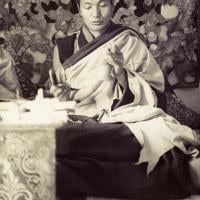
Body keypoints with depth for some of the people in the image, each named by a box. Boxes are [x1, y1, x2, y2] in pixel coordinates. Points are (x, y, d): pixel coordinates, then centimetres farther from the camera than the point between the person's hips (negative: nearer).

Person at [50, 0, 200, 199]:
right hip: (80, 123, 3)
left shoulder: (129, 41, 7)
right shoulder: (63, 47, 14)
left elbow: (150, 94, 2)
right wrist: (62, 98, -6)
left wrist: (121, 72, -16)